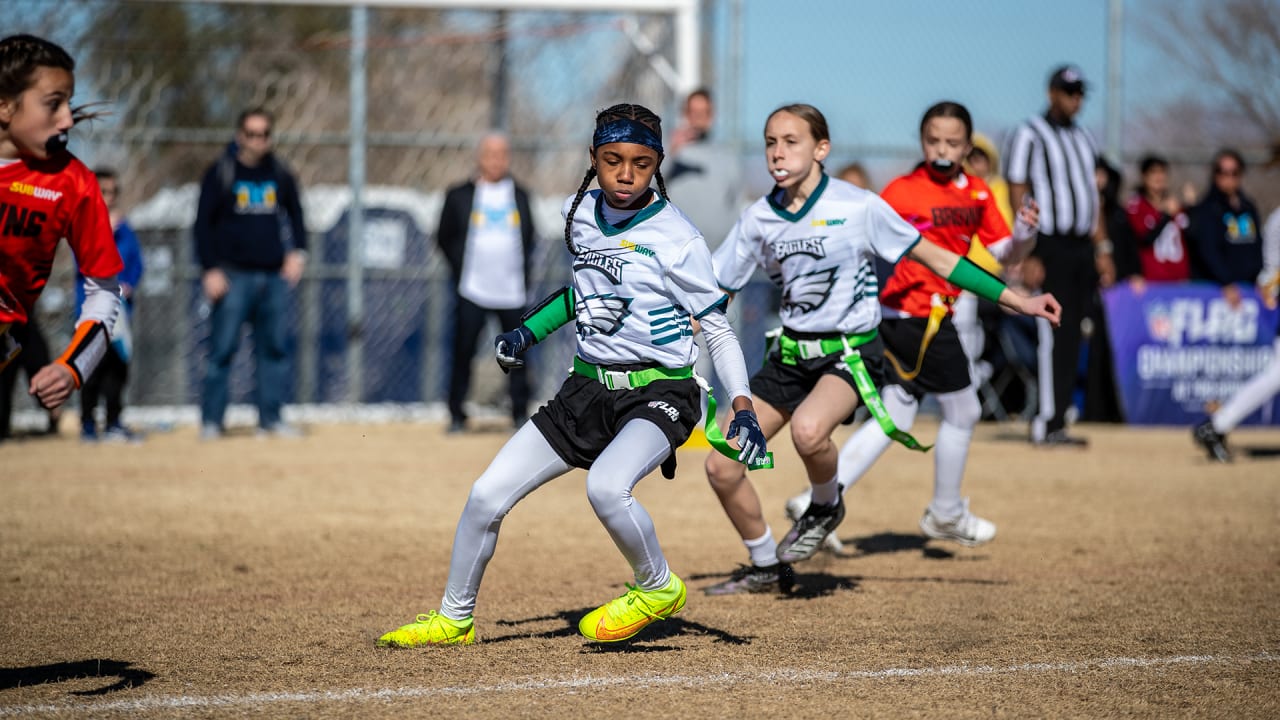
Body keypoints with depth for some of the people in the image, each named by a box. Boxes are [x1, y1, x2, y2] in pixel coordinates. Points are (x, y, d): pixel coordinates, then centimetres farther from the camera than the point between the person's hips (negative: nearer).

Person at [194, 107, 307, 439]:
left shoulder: (280, 175, 11)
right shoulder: (221, 173, 0)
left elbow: (295, 215, 21)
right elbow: (203, 223, -1)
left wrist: (297, 252, 5)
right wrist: (210, 269, -9)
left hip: (274, 275, 4)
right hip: (233, 274, -4)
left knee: (274, 349, 3)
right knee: (222, 348, -5)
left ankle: (270, 418, 9)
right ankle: (211, 420, 0)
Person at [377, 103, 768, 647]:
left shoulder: (676, 239, -14)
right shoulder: (580, 213, 4)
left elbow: (718, 329, -10)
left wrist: (743, 409, -22)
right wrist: (529, 330, 14)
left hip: (658, 393, -6)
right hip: (587, 389, 6)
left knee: (605, 485, -35)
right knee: (486, 496, -1)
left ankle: (658, 588, -7)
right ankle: (454, 619, 20)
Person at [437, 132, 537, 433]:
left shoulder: (519, 195, 12)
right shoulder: (460, 196, 3)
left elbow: (530, 237, 18)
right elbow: (445, 237, 7)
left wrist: (525, 267, 4)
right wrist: (460, 267, -1)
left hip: (513, 291, 2)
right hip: (472, 290, -2)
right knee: (463, 352, -4)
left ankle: (520, 413, 9)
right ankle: (456, 415, 3)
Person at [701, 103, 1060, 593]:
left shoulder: (857, 207, -11)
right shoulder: (759, 218, 1)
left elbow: (936, 259, -5)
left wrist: (1018, 302, -6)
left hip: (852, 354, -5)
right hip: (791, 355, 5)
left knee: (807, 429, -36)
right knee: (721, 468, -4)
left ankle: (826, 506, -1)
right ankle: (766, 567, 22)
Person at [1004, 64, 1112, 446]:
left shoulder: (1084, 138, 20)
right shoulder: (1029, 135, -3)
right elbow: (1017, 192, -9)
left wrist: (1101, 248, 18)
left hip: (1082, 247, 7)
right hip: (1050, 246, -7)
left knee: (1071, 336, 5)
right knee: (1055, 332, -11)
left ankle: (1056, 420, 8)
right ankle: (1046, 423, -10)